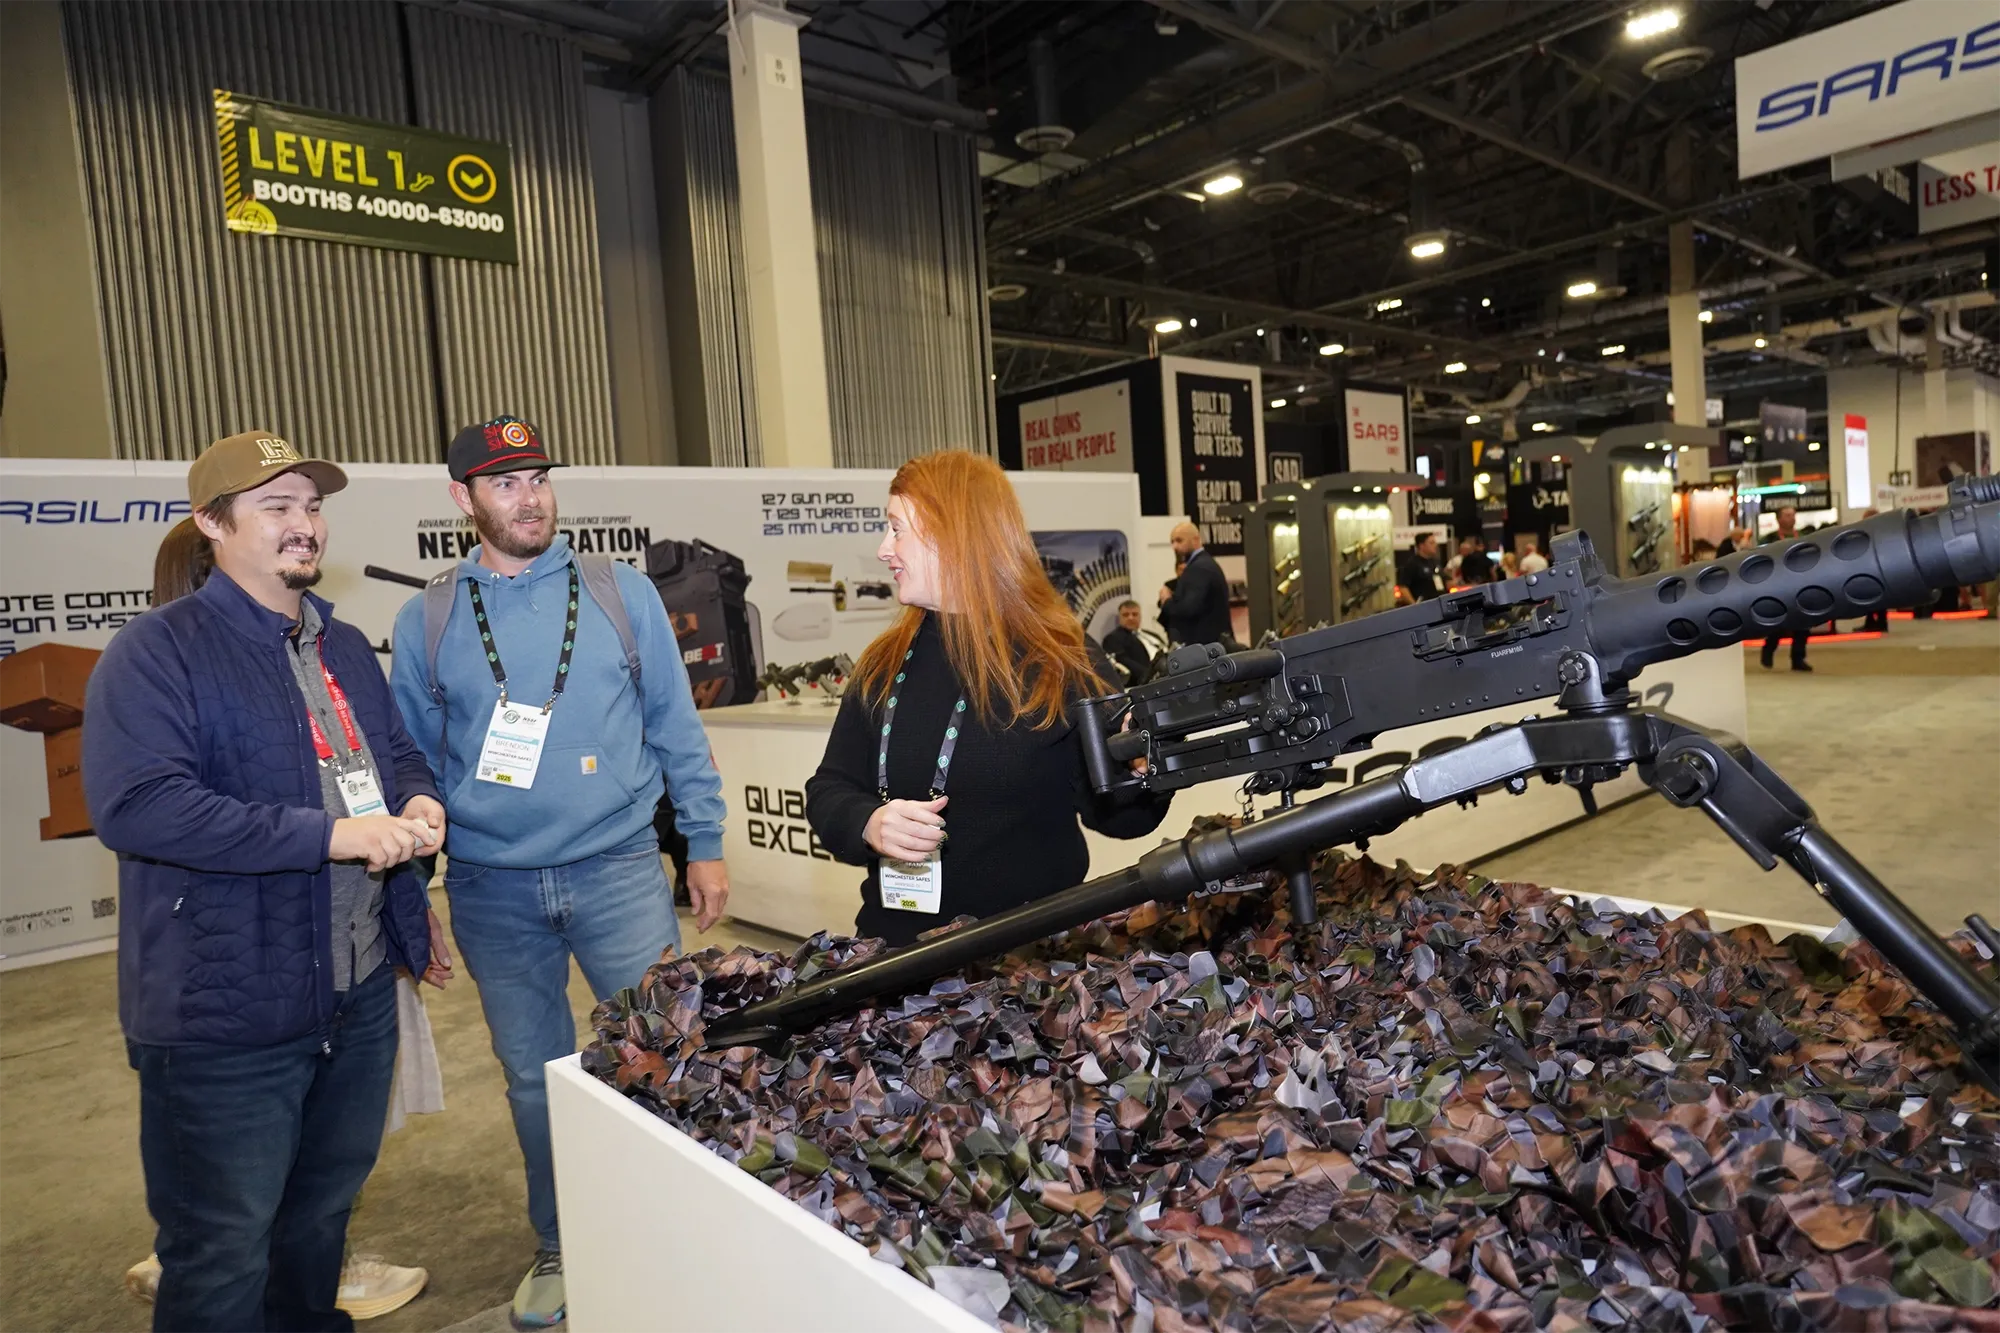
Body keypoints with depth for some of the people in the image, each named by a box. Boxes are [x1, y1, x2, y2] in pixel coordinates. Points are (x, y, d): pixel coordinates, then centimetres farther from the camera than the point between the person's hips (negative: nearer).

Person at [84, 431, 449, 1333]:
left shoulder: (345, 648, 12)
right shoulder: (158, 652, -13)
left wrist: (417, 800, -2)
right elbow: (134, 806, -25)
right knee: (224, 1252, 9)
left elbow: (397, 749, 23)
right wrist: (329, 834, -27)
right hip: (228, 1012, -7)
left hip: (360, 989, 7)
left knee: (324, 1207, 25)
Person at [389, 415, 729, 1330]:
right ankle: (560, 1248, 36)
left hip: (618, 867, -1)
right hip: (491, 889, 2)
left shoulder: (622, 594, 0)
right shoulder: (426, 621, 2)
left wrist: (705, 844, 1)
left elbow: (676, 729, 2)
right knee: (534, 1077, 15)